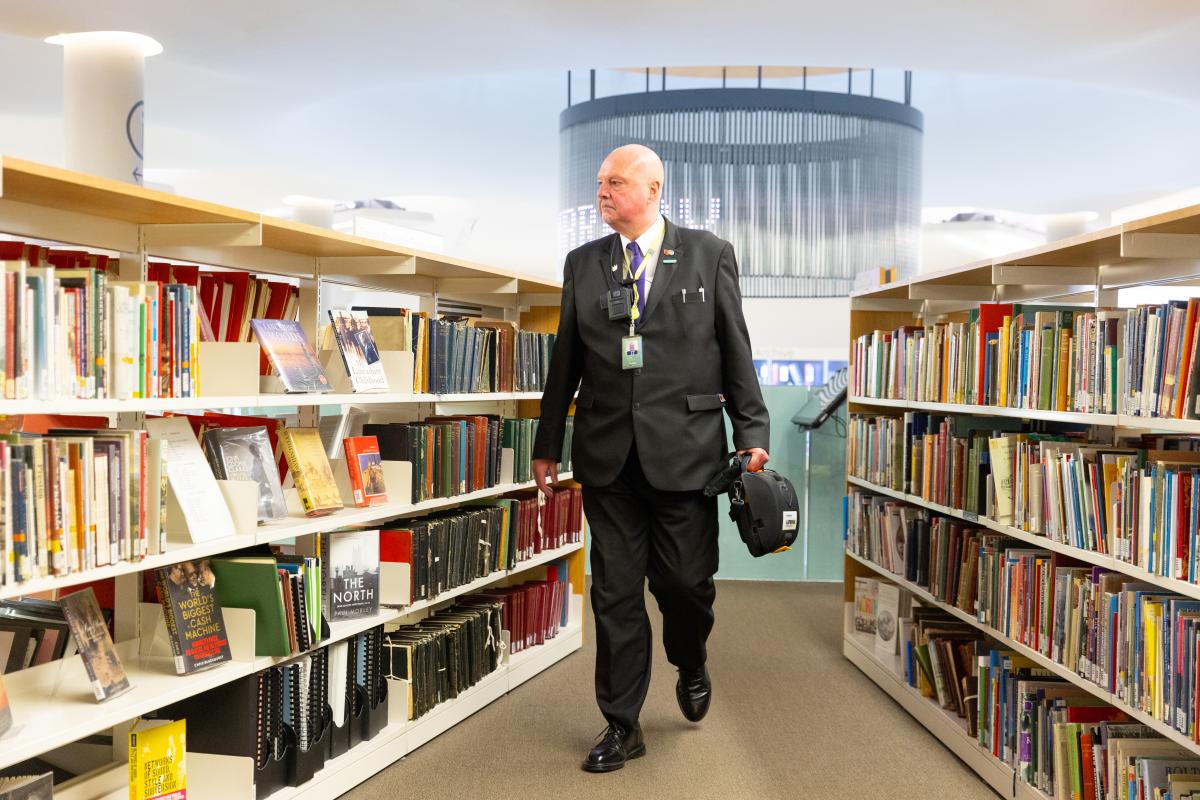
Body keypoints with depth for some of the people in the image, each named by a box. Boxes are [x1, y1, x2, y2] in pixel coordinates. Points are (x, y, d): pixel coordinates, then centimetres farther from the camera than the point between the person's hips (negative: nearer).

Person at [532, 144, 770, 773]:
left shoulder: (709, 255, 3)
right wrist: (547, 445, 13)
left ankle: (690, 666, 36)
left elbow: (736, 351, 2)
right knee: (615, 594, 6)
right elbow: (565, 362, 13)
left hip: (684, 451, -2)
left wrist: (752, 434, -3)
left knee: (686, 581, 1)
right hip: (607, 455, 3)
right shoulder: (582, 263, 10)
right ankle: (621, 726, 19)